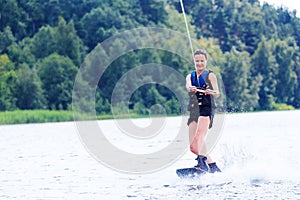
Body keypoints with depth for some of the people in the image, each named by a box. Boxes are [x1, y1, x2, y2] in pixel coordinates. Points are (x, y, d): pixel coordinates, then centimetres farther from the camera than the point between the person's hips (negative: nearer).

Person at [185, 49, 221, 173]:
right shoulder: (190, 76, 19)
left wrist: (211, 92, -30)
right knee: (193, 146, 0)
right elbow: (188, 86, -5)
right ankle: (212, 166, 12)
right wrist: (191, 88, -30)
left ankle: (202, 161, -48)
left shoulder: (210, 75, 8)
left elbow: (217, 94, -5)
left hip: (206, 108, -5)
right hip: (194, 110, 5)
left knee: (199, 135, -31)